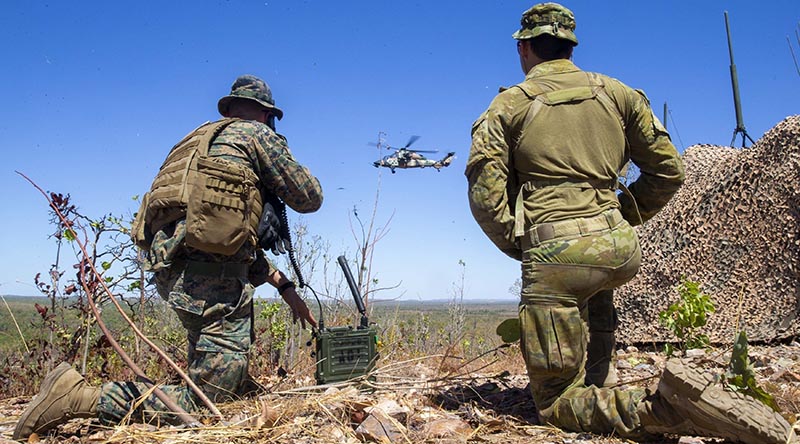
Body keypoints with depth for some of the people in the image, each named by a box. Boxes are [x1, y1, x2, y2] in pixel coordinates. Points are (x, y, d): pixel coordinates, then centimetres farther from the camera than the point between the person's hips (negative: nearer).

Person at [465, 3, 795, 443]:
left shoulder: (509, 105, 5)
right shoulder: (617, 93, 15)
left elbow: (484, 189, -6)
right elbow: (668, 169, 14)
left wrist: (516, 243, 6)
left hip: (555, 253, -5)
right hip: (619, 246, 5)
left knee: (556, 404, 0)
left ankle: (667, 405, -22)